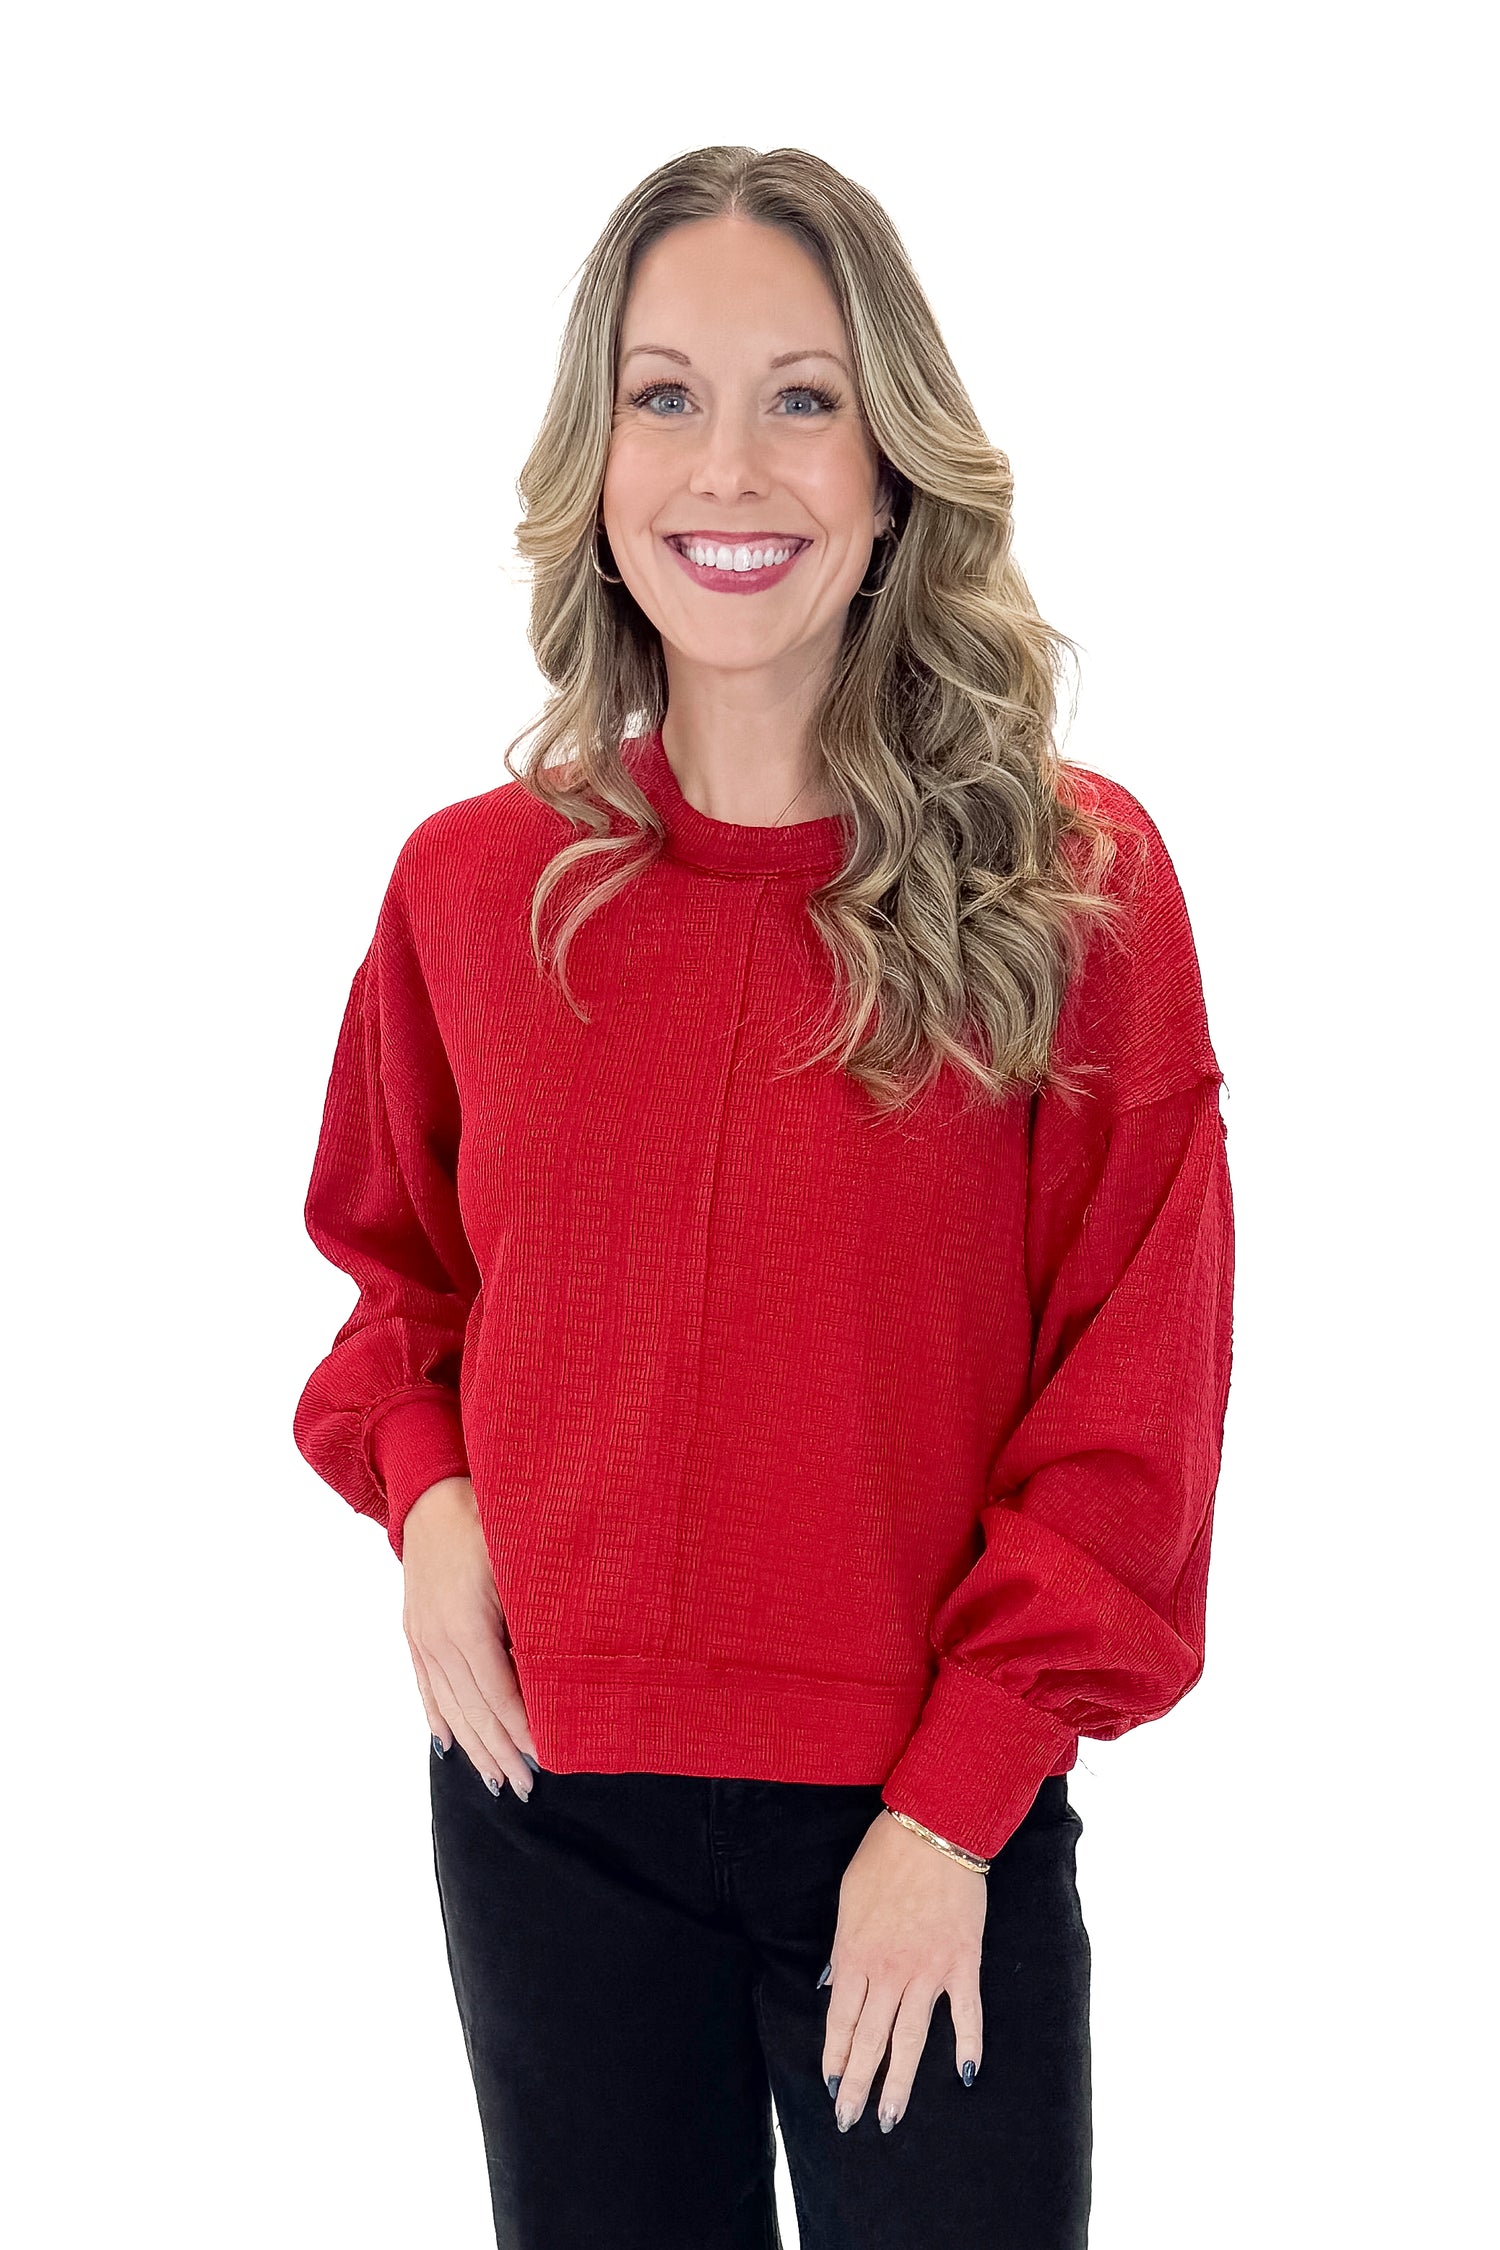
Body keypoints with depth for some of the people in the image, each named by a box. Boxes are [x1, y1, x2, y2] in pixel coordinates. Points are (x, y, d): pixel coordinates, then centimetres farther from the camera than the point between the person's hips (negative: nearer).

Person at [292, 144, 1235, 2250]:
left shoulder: (1072, 880, -7)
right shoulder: (472, 882, 1)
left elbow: (1133, 1401, -7)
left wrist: (958, 1804, -11)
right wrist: (424, 1483, -3)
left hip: (929, 1826, -2)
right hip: (545, 1808, 3)